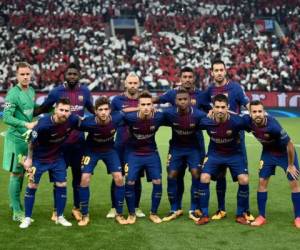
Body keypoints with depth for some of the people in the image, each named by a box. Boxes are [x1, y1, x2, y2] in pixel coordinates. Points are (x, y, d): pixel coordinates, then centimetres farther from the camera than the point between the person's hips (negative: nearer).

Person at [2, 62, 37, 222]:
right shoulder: (13, 94, -14)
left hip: (28, 138, 8)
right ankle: (17, 212, 5)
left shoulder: (31, 91, 10)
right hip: (16, 138, -8)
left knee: (21, 173, 16)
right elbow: (6, 117, -21)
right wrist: (26, 124, -28)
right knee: (16, 173, -2)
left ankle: (15, 205, 29)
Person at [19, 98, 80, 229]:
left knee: (62, 185, 2)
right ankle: (27, 218, 15)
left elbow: (82, 122, 3)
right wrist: (29, 159, -8)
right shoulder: (43, 124, -33)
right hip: (39, 158, -3)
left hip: (57, 157, 4)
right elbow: (32, 142, -17)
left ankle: (60, 217, 18)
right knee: (32, 186, 1)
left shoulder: (73, 120, -24)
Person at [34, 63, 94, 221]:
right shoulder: (57, 92, -6)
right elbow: (43, 108, 4)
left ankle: (76, 208, 22)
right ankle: (56, 210, 16)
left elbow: (92, 109, 19)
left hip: (79, 141, 3)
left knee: (78, 175, 10)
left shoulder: (85, 91, 2)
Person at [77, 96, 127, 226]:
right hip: (91, 150, -2)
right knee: (84, 179, -11)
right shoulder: (88, 122, -35)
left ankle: (119, 214, 9)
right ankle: (85, 216, 6)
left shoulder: (116, 118, -29)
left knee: (119, 179, -7)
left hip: (110, 150, 2)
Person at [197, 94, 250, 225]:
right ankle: (204, 215, -1)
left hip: (234, 154, -1)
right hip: (215, 153, 1)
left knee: (244, 180, -16)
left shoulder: (236, 121, -27)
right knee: (204, 178, -15)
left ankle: (240, 215, 4)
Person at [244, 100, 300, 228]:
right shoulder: (248, 121, -25)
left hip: (285, 153, -4)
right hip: (268, 152, 4)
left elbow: (289, 145, -26)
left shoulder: (273, 126, -38)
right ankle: (261, 216, 10)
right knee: (262, 181, -1)